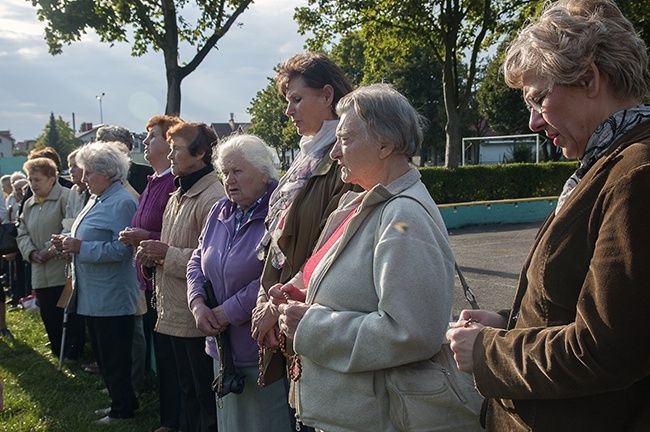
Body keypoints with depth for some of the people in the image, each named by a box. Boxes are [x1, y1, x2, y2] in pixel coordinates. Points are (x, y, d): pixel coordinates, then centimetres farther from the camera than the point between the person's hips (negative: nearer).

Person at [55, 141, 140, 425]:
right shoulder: (96, 200, 14)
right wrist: (68, 243, 4)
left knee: (114, 359, 2)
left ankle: (123, 409, 16)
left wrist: (80, 247, -23)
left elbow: (122, 249, -24)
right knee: (102, 356, 18)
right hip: (92, 296, 10)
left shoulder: (122, 203, -16)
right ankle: (118, 403, 30)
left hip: (112, 298, -10)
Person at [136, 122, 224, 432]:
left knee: (207, 398, 3)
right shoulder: (178, 196, 14)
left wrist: (167, 253, -18)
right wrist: (153, 254, 2)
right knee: (188, 391, 20)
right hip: (176, 313, 10)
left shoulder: (211, 198, -17)